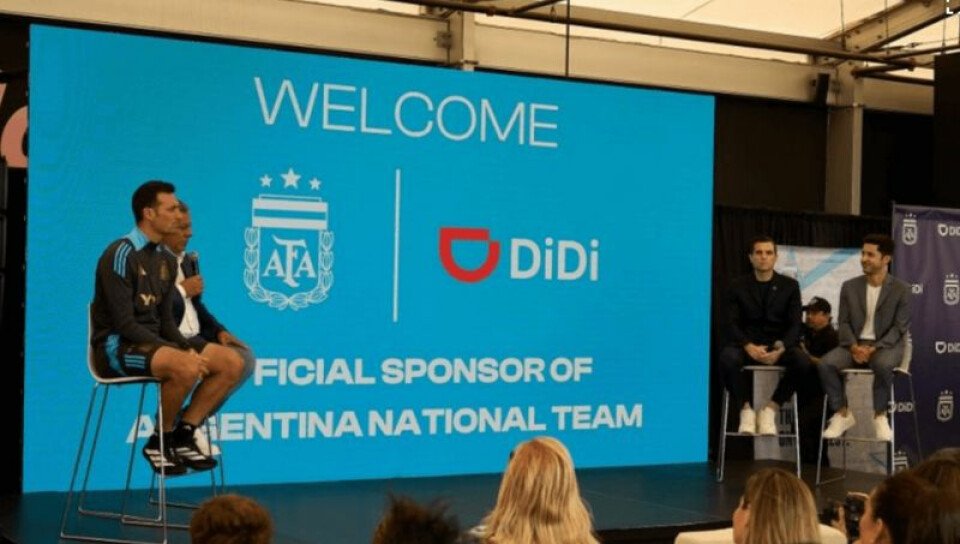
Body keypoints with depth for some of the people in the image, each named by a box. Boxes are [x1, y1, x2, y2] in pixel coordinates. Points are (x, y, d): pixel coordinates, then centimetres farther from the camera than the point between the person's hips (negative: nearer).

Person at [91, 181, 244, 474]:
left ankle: (183, 434, 0)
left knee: (231, 362, -7)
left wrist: (188, 349, -8)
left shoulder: (165, 260, 11)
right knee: (186, 369, -35)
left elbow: (164, 319, 12)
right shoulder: (120, 255, -15)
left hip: (152, 341, 8)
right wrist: (179, 354, -24)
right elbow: (124, 324, -20)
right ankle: (160, 442, -13)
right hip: (116, 347, -8)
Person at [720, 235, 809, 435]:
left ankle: (770, 409, -15)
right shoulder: (738, 287, 8)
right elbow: (731, 324, -1)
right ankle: (746, 409, -16)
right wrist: (749, 346, -21)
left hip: (779, 345, 1)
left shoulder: (790, 286, 10)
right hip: (747, 345, -1)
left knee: (802, 361, -32)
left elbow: (795, 325, 2)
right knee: (727, 358, -35)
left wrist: (781, 348, -20)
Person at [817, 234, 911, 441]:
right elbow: (843, 322, 6)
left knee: (882, 365, -40)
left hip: (886, 345, -3)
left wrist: (875, 348, -20)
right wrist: (854, 346, -14)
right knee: (826, 363, -27)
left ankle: (879, 416, -18)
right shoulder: (849, 287, 9)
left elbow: (900, 328, -6)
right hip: (855, 344, 3)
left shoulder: (901, 290, -1)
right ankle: (843, 414, -11)